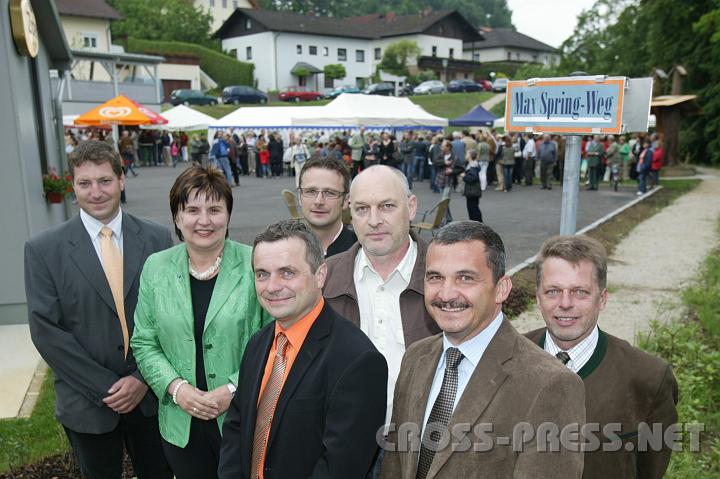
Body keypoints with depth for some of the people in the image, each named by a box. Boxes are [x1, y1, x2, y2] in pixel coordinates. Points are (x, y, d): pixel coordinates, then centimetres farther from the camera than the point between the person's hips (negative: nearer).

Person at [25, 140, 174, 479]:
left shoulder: (157, 238, -4)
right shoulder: (43, 250, -8)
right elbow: (46, 330, -10)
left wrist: (144, 378, -11)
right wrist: (105, 387, -13)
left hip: (150, 391, 1)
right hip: (87, 402, -1)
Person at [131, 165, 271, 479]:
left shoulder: (255, 265, -11)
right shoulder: (156, 267, 0)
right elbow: (144, 343, 4)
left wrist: (233, 389, -16)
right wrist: (176, 387, -10)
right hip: (181, 424, 3)